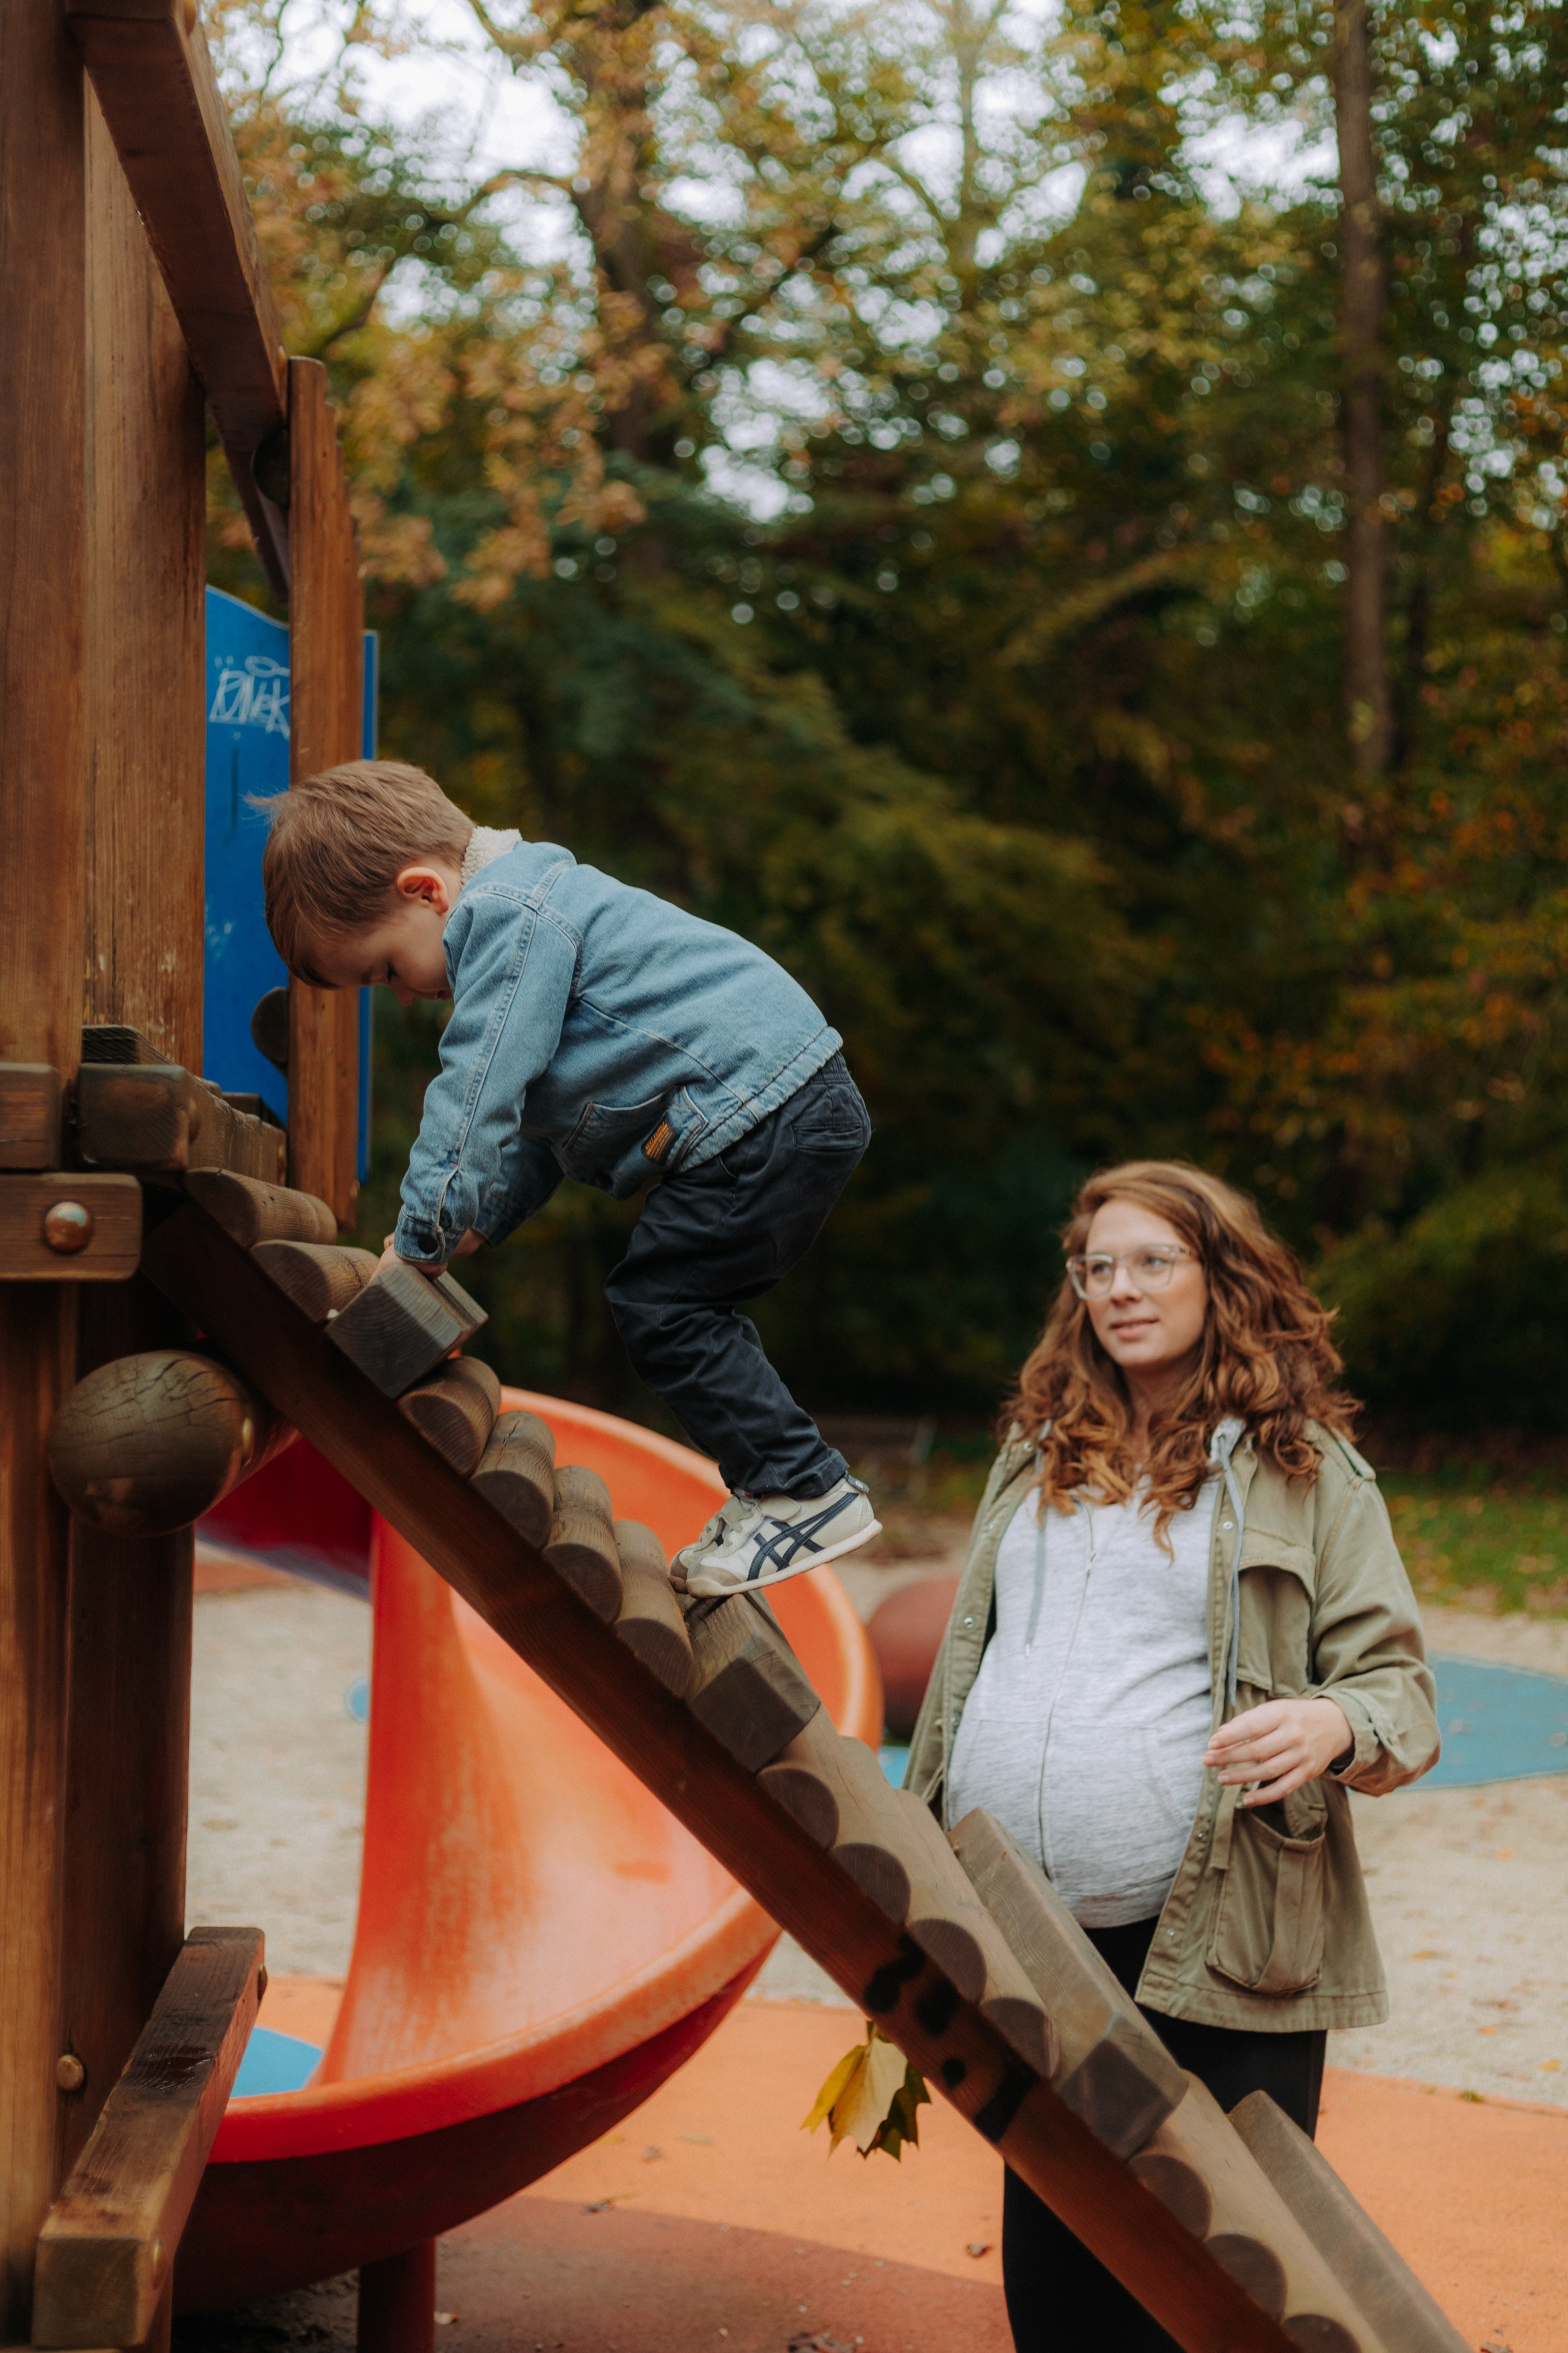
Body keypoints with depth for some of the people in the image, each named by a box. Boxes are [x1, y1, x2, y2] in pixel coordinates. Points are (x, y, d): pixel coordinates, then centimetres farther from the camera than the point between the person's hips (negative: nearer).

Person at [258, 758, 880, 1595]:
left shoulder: (509, 920, -14)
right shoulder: (518, 914, 21)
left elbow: (478, 1092, -19)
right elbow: (535, 1112, 25)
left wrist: (425, 1238, -13)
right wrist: (476, 1221, 15)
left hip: (763, 1113, -11)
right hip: (801, 1115, 11)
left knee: (656, 1304, -8)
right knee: (682, 1308, 15)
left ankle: (807, 1491, -4)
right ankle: (776, 1489, 20)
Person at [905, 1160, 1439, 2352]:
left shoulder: (1304, 1468, 0)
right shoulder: (1040, 1453, 15)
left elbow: (1398, 1684, -2)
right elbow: (969, 1663, 22)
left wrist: (1333, 1725, -25)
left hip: (1209, 1955, -5)